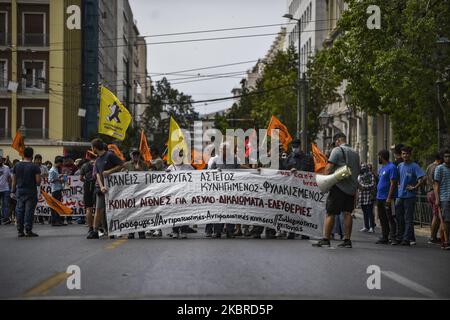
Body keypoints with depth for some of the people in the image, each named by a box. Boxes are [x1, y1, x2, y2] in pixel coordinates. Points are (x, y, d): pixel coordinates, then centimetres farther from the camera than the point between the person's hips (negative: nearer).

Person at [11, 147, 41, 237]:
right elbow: (38, 181, -12)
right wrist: (37, 183, 10)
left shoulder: (17, 166, 4)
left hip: (20, 191, 4)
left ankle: (20, 231, 11)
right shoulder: (35, 167, -9)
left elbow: (14, 181, 7)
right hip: (31, 192, -4)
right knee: (29, 211, -2)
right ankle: (28, 230, -4)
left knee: (19, 210, 9)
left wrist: (13, 191, 14)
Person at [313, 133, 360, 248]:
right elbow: (358, 170, 21)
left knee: (330, 213, -4)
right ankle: (347, 240, 5)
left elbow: (329, 168, -12)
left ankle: (326, 239, -5)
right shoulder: (355, 153, 17)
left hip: (339, 186, -7)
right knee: (347, 213, 7)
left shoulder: (337, 150, -4)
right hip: (352, 187, 7)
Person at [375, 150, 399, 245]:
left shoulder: (391, 167, -11)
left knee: (390, 218, -8)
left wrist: (389, 198, -22)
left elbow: (393, 184, -17)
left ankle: (393, 237, -7)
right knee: (382, 218, 11)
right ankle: (384, 237, 17)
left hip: (387, 198, -9)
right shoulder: (381, 168, 18)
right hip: (380, 197, 9)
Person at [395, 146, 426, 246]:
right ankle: (399, 237, 22)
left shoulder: (414, 166, -9)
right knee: (399, 217, 12)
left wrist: (414, 187, -15)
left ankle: (407, 239, -1)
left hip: (409, 196, -7)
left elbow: (423, 179, -19)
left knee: (408, 219, -3)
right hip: (400, 195, 7)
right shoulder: (400, 166, 11)